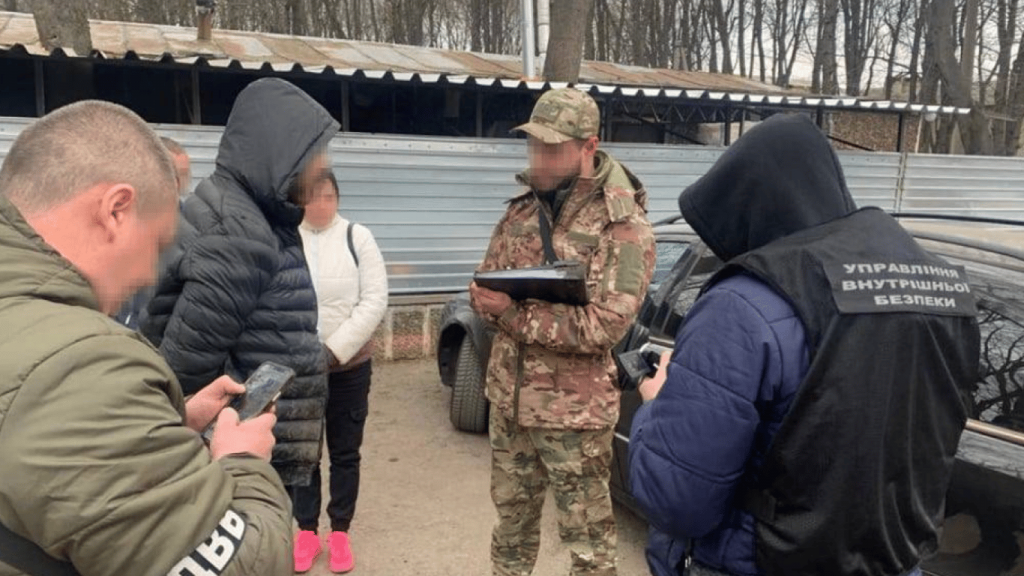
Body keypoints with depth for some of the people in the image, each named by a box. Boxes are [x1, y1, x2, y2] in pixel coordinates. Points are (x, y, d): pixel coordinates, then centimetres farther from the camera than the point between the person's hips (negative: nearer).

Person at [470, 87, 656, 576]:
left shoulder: (624, 226, -14)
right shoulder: (522, 207, 6)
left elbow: (605, 325, -23)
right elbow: (486, 284, 10)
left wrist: (513, 314, -20)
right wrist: (486, 298, -15)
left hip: (574, 409, -6)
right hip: (508, 398, 6)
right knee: (512, 522, 23)